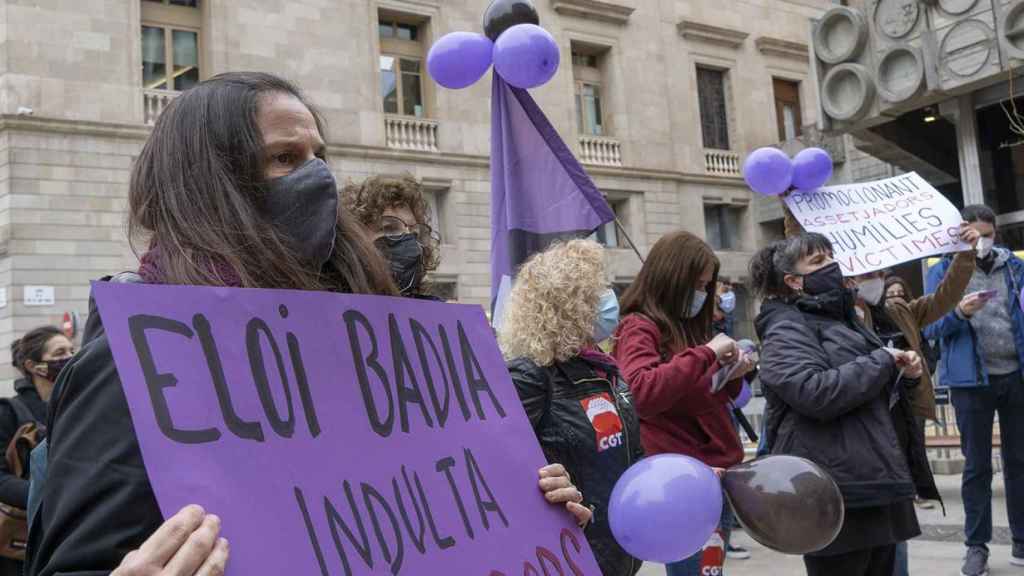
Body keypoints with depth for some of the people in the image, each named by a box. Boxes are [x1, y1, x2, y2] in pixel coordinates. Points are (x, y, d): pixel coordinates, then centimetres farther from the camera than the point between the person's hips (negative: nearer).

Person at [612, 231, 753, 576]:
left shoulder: (687, 326, 15)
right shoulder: (639, 328, -9)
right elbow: (641, 393, -28)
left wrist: (731, 375, 5)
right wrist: (704, 353, -24)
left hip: (718, 474, 8)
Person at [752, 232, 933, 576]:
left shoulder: (841, 317, 21)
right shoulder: (786, 330, -9)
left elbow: (874, 388, 30)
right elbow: (816, 393, -26)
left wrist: (904, 370, 7)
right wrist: (884, 362, -14)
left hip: (878, 482, 10)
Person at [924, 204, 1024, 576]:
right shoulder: (943, 271, 0)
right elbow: (930, 327, -4)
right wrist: (960, 313, -22)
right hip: (972, 380, -2)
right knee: (977, 465, 3)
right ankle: (976, 545, 10)